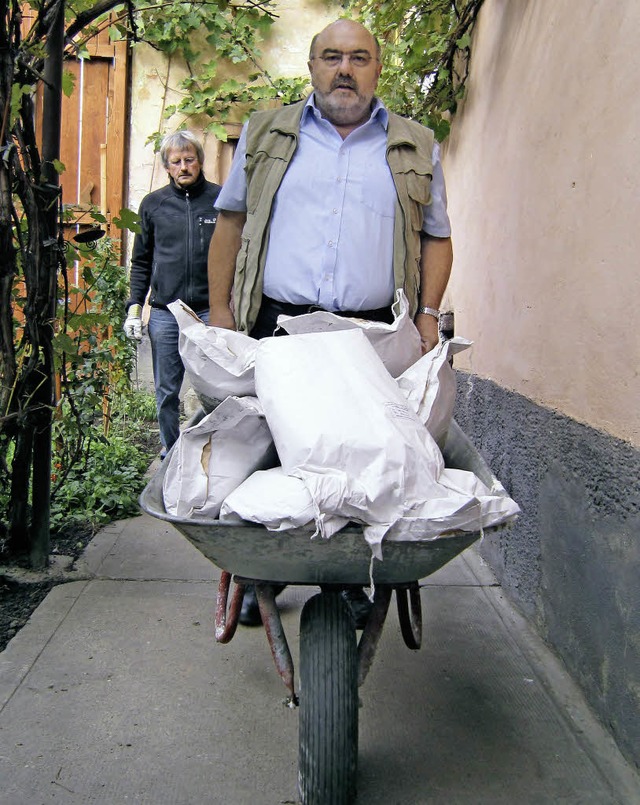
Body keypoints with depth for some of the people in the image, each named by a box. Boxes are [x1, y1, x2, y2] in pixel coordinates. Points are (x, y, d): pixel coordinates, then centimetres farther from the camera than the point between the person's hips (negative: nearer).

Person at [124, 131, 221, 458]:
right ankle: (170, 454, 22)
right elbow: (141, 261, 14)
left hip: (210, 310, -2)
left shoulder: (220, 199, 3)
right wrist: (134, 306, 6)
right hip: (164, 312, 2)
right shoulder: (153, 204, 10)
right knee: (166, 391, 8)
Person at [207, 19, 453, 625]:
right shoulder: (266, 135, 14)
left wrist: (428, 313, 3)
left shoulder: (416, 148, 14)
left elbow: (436, 236, 16)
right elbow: (231, 219, 14)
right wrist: (219, 307, 6)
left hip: (374, 337, 0)